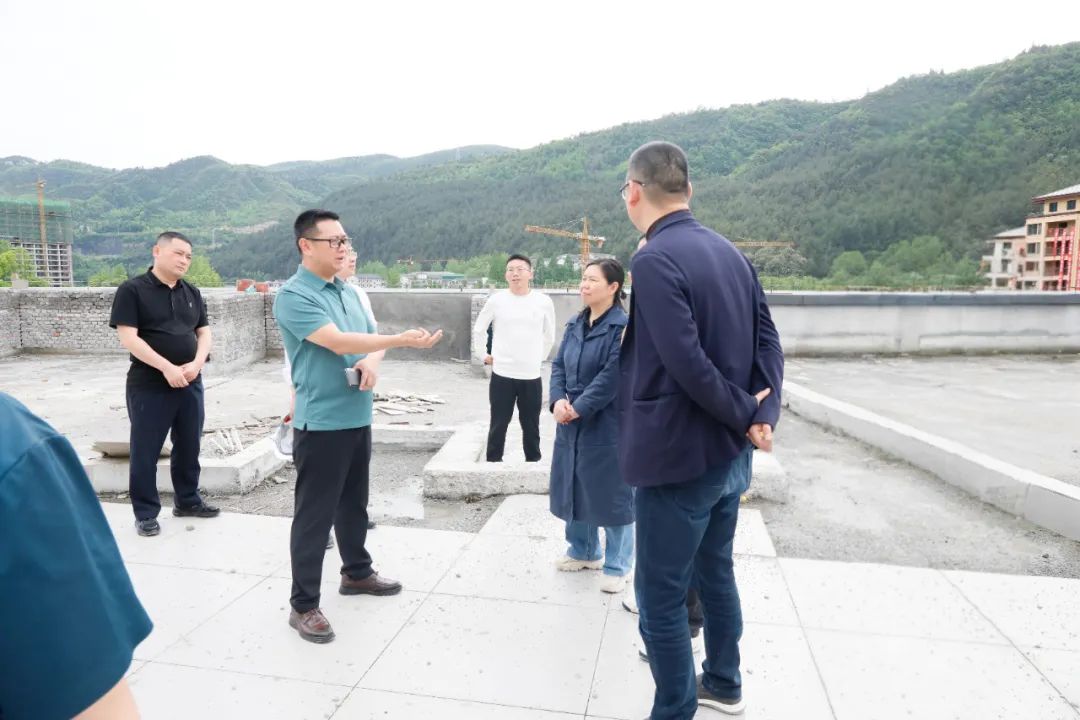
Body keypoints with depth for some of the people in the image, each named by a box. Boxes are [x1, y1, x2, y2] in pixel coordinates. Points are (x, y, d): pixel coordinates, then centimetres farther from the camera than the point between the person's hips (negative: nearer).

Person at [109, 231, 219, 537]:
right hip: (148, 385, -5)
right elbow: (128, 337, -14)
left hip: (190, 383, 6)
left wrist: (197, 364, -10)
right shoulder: (132, 290, -7)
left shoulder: (192, 292, 10)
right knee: (145, 451, 3)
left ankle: (187, 500, 29)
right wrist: (167, 368, -21)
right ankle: (145, 513, 14)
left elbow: (203, 332, 9)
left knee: (189, 445, 14)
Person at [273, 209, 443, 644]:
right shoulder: (293, 296, -14)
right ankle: (303, 605, 13)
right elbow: (338, 342, -23)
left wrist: (370, 363, -8)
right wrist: (403, 340, -26)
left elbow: (370, 337, 16)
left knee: (354, 503, 21)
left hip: (358, 417, 8)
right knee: (314, 514, 1)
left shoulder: (348, 293, 12)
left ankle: (356, 572, 39)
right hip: (321, 423, -8)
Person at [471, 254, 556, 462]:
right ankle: (493, 461, 18)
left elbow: (549, 336, 14)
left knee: (531, 426, 10)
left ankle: (533, 462, 24)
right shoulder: (496, 300, -2)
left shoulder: (544, 302, 0)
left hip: (531, 376, 1)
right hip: (501, 375, -1)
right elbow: (478, 330, 12)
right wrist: (484, 355, 8)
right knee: (498, 425, 6)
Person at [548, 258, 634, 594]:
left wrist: (578, 407, -18)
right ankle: (584, 551, 38)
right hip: (571, 424, 8)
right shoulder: (575, 325, 10)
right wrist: (558, 400, -9)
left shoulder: (624, 326, -14)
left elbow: (612, 376, -20)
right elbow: (558, 365, 8)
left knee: (611, 495, 4)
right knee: (574, 488, 17)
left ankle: (617, 566, 21)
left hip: (608, 425, -7)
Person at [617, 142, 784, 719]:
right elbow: (767, 341, 4)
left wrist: (747, 416, -12)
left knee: (660, 599, 6)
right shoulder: (730, 252, 7)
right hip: (729, 453, 9)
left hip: (678, 456, -9)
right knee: (715, 573, 25)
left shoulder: (654, 261, -19)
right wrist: (761, 414, -6)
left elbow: (688, 365, -25)